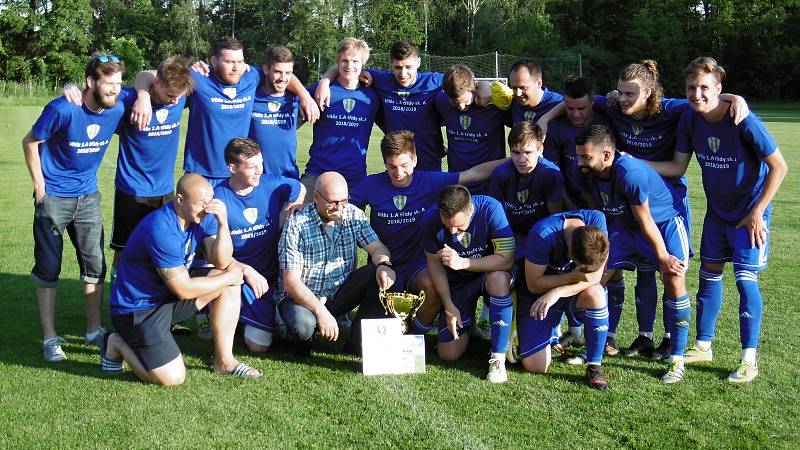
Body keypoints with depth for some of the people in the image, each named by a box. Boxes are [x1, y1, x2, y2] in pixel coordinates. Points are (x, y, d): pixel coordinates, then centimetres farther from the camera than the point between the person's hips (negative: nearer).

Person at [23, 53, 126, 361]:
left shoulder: (117, 110, -10)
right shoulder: (62, 110, -22)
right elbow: (30, 142, -9)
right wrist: (39, 185, -8)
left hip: (88, 197, 4)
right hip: (53, 198, -4)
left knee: (95, 265, 7)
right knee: (48, 268, 3)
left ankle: (94, 330, 21)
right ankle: (49, 337, 11)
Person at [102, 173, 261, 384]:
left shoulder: (202, 216, -4)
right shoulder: (161, 230, -28)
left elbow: (221, 262, -7)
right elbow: (184, 289, -24)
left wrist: (222, 223, -22)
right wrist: (231, 277, -12)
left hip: (169, 296, 8)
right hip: (137, 308, -8)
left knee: (233, 273, -6)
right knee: (173, 378, -19)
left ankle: (224, 361, 0)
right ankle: (118, 345, 8)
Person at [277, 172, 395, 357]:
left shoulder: (354, 215, -3)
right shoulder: (297, 225, -18)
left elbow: (377, 247, -3)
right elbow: (291, 281, -21)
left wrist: (384, 264, -28)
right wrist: (321, 311, -31)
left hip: (340, 293, 5)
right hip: (302, 298, -5)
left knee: (380, 276, -18)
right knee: (303, 325, -37)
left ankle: (358, 344, -12)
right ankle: (305, 338, 3)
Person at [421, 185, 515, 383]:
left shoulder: (490, 209, -29)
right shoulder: (431, 218, -21)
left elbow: (507, 259, -30)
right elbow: (434, 263, -8)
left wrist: (462, 263, -37)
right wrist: (449, 307, -11)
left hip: (489, 273, -2)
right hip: (457, 283, 2)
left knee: (500, 278, -41)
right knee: (448, 354, -6)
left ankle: (498, 358, -28)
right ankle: (467, 323, 31)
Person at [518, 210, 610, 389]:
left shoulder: (596, 220, -23)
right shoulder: (542, 235, -33)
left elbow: (596, 276, -21)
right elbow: (533, 284, -22)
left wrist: (557, 292, -34)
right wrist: (575, 276, -34)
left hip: (573, 292, 2)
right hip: (537, 293, -2)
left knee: (595, 293, -34)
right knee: (536, 367, -9)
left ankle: (594, 368, -18)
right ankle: (552, 334, 27)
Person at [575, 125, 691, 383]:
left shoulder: (630, 173, -38)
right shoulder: (584, 171, -17)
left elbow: (645, 220, -27)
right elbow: (595, 206, 3)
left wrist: (663, 256, -16)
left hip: (664, 220, -6)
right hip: (625, 224, 6)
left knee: (674, 280, -19)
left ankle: (677, 360, -11)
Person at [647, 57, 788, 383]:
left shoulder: (742, 121, -26)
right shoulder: (689, 119, -9)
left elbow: (779, 166, -19)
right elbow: (677, 167, -4)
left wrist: (757, 212, -17)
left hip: (749, 212, -6)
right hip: (717, 209, 6)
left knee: (745, 278, -9)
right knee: (708, 273, 10)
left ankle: (749, 359, 0)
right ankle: (703, 346, 23)